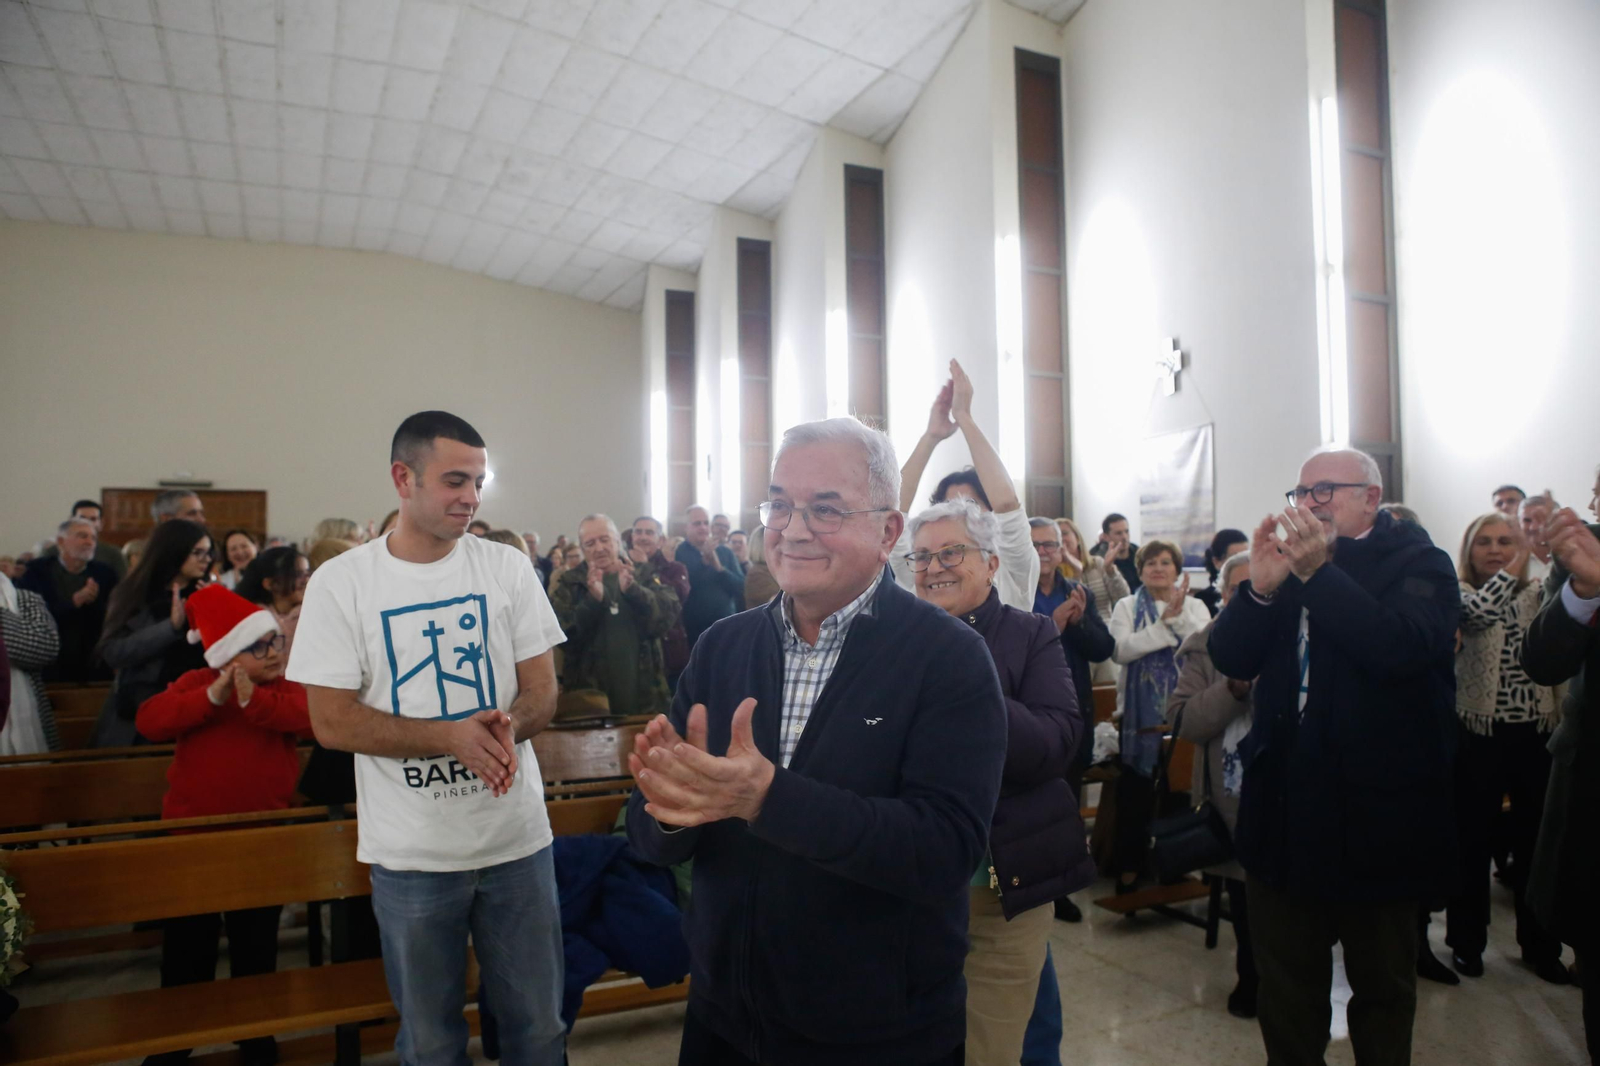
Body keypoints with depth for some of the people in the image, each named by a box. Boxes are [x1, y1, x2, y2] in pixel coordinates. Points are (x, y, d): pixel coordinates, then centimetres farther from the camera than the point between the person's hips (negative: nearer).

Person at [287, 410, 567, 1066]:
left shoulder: (508, 569, -2)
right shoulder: (339, 583, -6)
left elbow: (542, 689, 1)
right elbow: (332, 722, -8)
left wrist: (508, 727, -22)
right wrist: (452, 736, -21)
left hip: (517, 839, 2)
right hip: (411, 854, -1)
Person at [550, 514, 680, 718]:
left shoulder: (643, 573, 6)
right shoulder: (570, 583, 4)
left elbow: (670, 613, -9)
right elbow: (561, 634, -10)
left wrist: (632, 589, -24)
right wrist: (593, 599, -25)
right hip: (589, 696, -1)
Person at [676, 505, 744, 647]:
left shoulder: (725, 552, 7)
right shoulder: (679, 552, -3)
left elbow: (742, 586, 1)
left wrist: (720, 568, -15)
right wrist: (704, 560, -21)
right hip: (693, 629, -3)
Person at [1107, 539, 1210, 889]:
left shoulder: (1195, 607, 8)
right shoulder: (1127, 607, 5)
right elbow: (1121, 650, -13)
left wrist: (1180, 615, -20)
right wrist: (1164, 623, -18)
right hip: (1139, 711, -1)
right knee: (1134, 792, 4)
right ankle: (1129, 864, 17)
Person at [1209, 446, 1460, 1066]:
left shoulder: (1418, 564, -5)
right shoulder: (1290, 562, 6)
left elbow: (1402, 646, -25)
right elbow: (1229, 657, -2)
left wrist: (1318, 571, -26)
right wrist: (1261, 585, -16)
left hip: (1376, 811, -4)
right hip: (1286, 808, 4)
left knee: (1383, 982, 17)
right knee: (1284, 980, 16)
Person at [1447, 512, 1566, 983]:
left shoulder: (1538, 595, 8)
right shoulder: (1462, 593, -2)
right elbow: (1478, 610, -23)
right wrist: (1512, 571, -19)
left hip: (1536, 734, 3)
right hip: (1480, 734, -3)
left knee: (1536, 842, 12)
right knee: (1473, 841, 6)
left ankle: (1539, 944, 29)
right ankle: (1468, 941, 21)